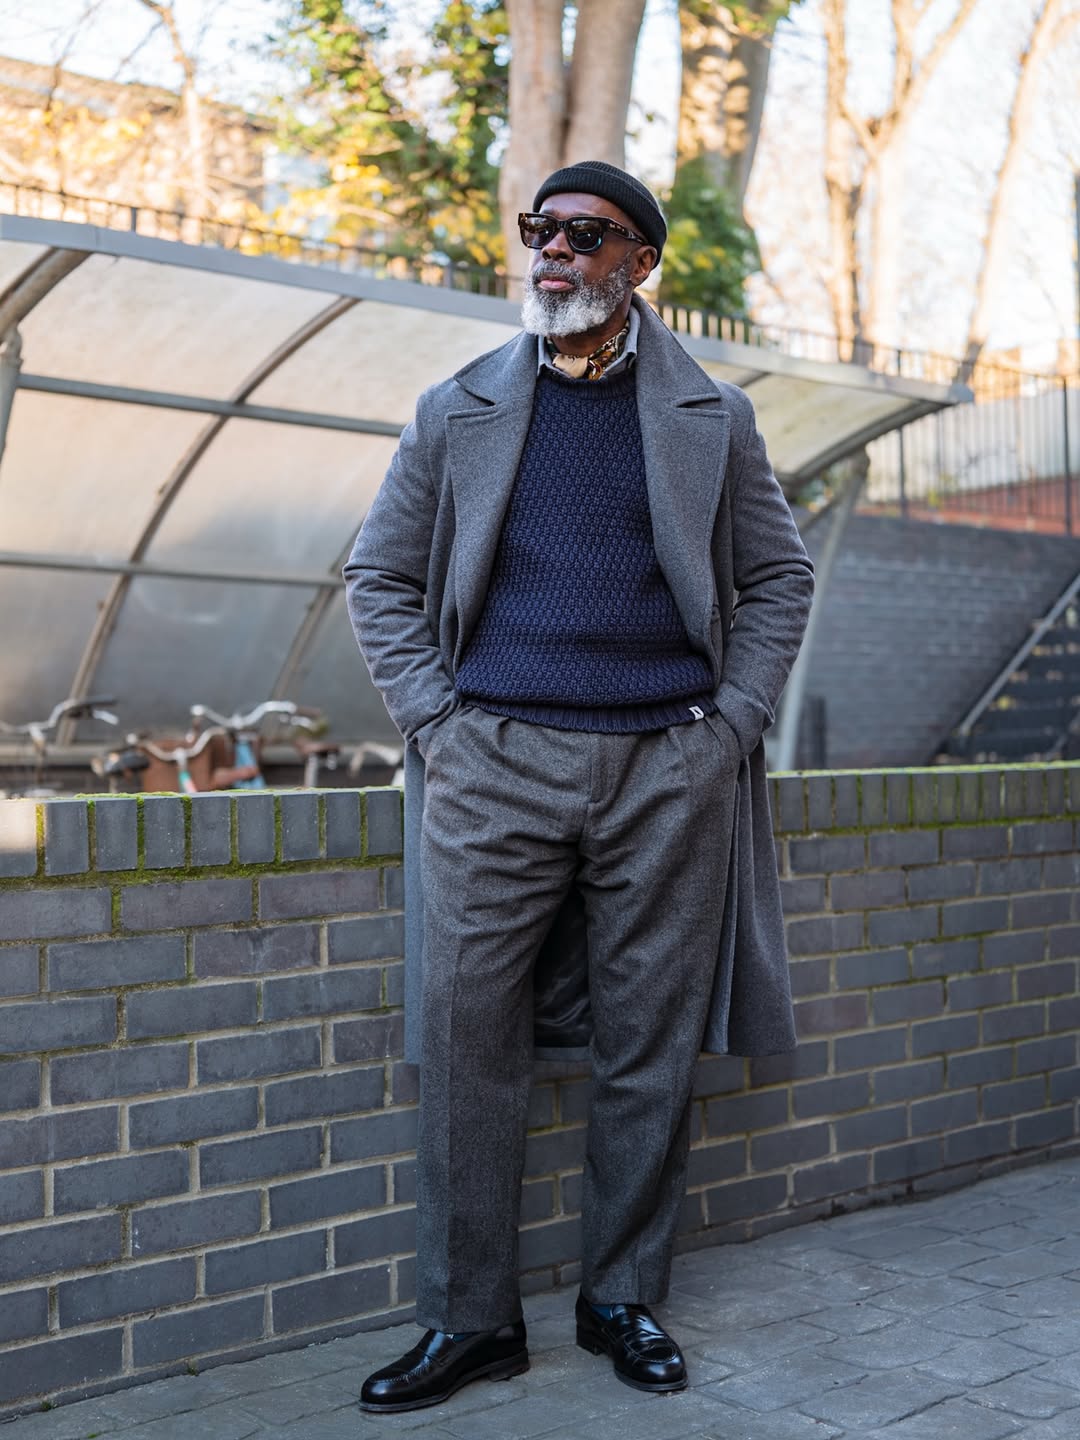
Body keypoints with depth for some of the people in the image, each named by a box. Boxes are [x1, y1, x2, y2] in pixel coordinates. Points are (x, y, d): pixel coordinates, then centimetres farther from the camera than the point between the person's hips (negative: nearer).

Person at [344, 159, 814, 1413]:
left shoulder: (712, 416, 11)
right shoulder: (457, 410, 11)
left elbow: (778, 578, 14)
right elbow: (379, 573, 13)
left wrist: (734, 722, 2)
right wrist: (429, 715, 1)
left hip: (670, 768, 0)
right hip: (494, 765, 0)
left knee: (650, 1052, 5)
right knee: (467, 1045, -2)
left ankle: (624, 1301, 21)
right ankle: (468, 1319, 11)